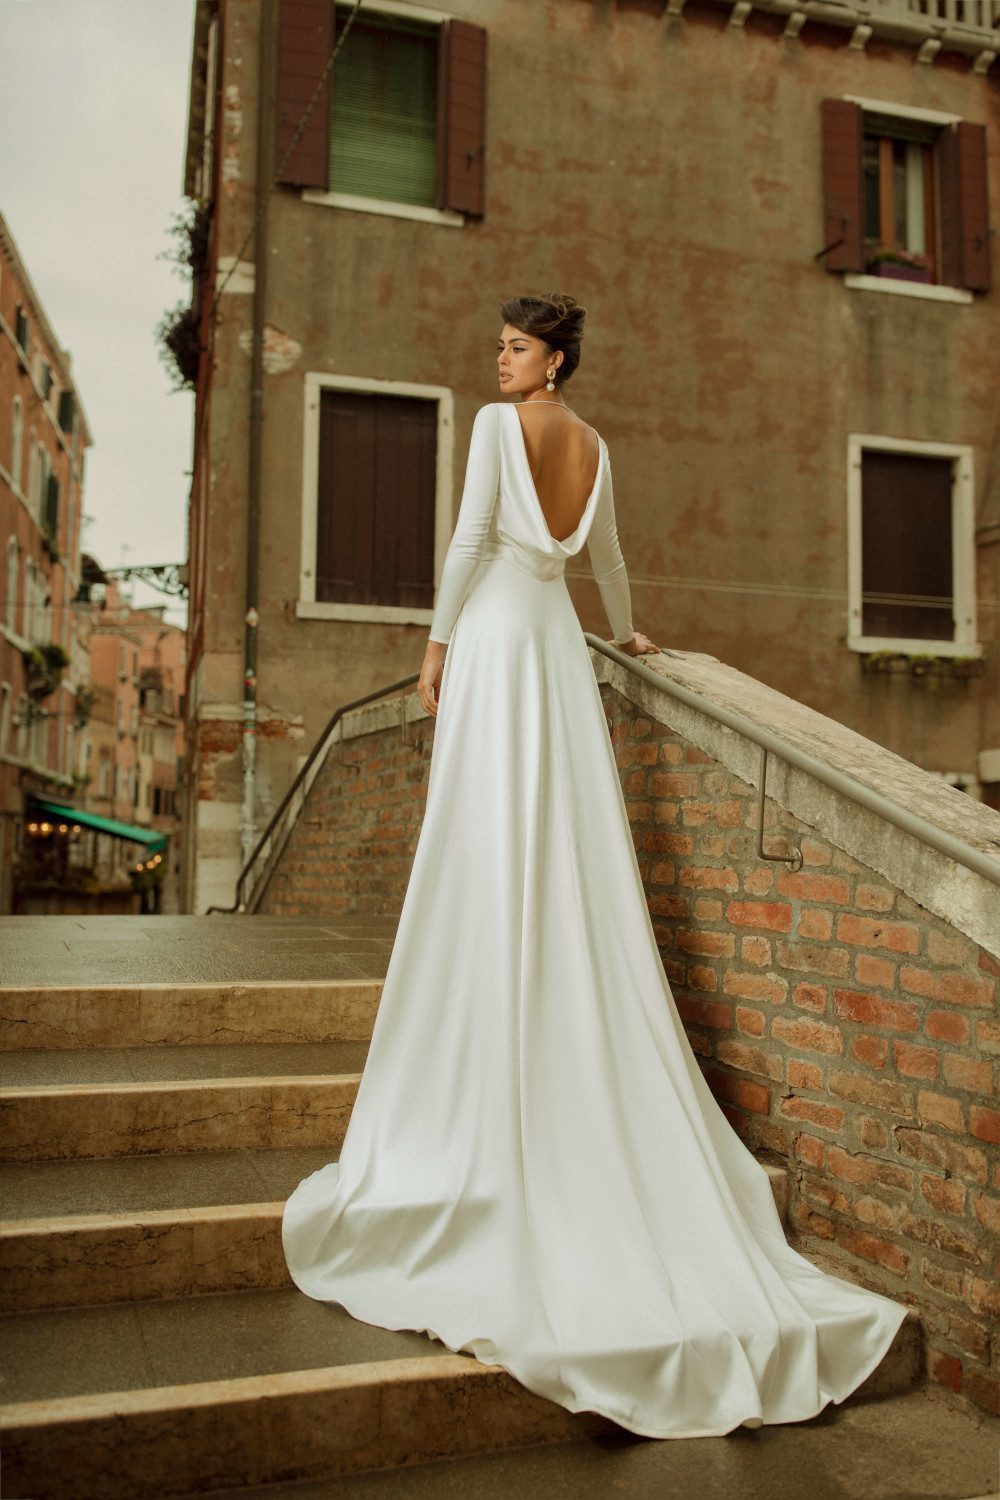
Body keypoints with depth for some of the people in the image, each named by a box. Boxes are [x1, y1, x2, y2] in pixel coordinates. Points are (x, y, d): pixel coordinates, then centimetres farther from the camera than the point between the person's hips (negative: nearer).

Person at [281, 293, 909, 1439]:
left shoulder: (497, 423, -2)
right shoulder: (593, 445, 18)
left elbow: (471, 534, -10)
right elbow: (607, 555, 29)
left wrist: (438, 639, -5)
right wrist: (626, 631, 44)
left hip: (496, 631, -6)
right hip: (557, 640, 7)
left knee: (490, 849, -7)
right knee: (571, 852, 3)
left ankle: (481, 1098, -4)